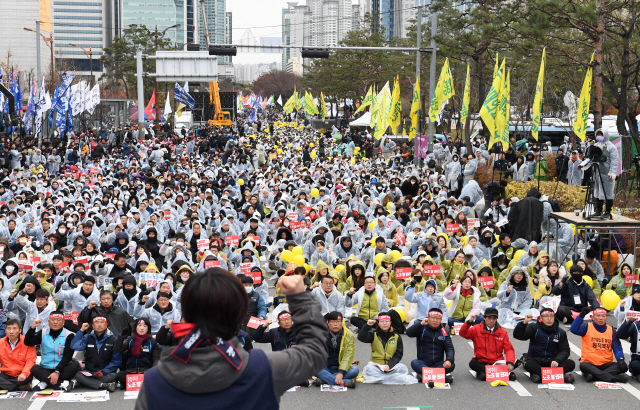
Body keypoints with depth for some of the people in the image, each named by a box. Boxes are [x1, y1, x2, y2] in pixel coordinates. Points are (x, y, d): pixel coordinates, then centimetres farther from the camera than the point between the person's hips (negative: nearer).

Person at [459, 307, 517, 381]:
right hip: (481, 362, -1)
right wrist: (470, 322, -26)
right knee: (472, 363, -34)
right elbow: (463, 334, -9)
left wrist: (510, 362, -19)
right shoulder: (477, 329, 5)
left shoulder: (502, 332, 7)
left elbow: (509, 349, 1)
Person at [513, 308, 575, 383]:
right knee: (528, 364, -36)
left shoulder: (560, 332, 9)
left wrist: (557, 360, -17)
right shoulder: (534, 328, 3)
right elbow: (518, 336, -10)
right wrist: (524, 323, -27)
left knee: (571, 364, -26)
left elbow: (565, 350, 4)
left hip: (553, 361, 2)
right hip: (536, 360, -2)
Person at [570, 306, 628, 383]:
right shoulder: (587, 327, 4)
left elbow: (617, 348, 5)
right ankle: (612, 378, -42)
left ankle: (593, 375, -35)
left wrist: (620, 359, -16)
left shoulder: (611, 330, 12)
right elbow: (573, 330, -15)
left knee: (623, 367, -24)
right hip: (589, 363, -3)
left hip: (606, 364, 3)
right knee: (583, 365, -37)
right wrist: (582, 315, -24)